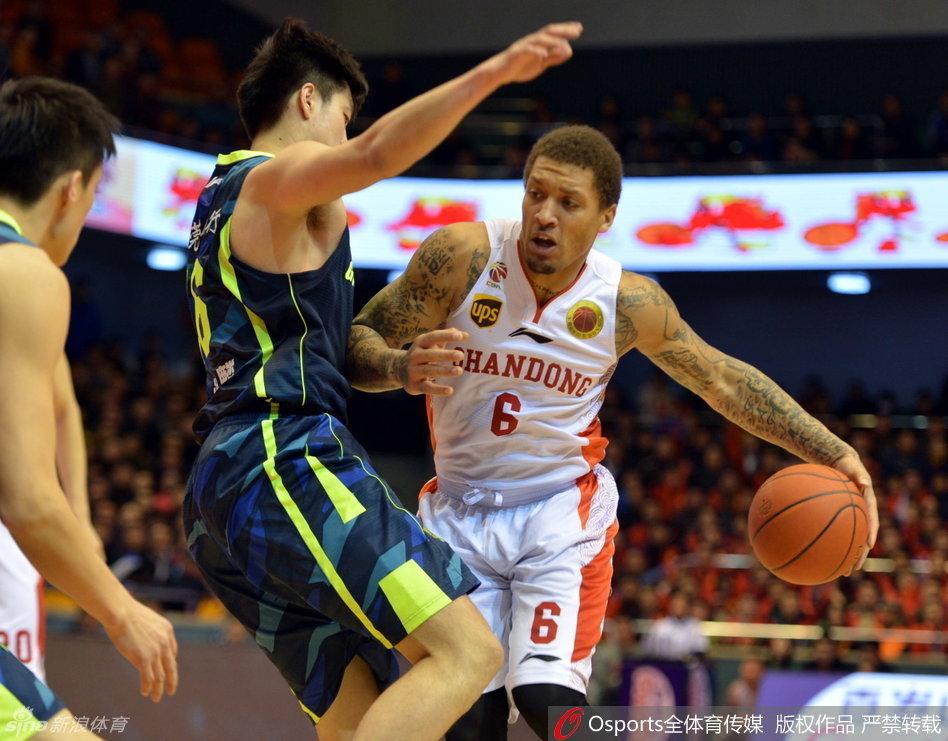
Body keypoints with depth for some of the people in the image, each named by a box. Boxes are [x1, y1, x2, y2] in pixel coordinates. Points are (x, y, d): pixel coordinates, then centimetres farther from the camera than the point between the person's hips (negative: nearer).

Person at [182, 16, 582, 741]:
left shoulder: (223, 196, 28)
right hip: (288, 462, -10)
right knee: (467, 651, -18)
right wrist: (491, 73, -38)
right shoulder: (281, 178, -2)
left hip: (223, 489, 10)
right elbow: (376, 153, -26)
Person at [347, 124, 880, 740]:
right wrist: (401, 368, -34)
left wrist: (835, 452, 0)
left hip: (563, 513, -1)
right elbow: (357, 343, -10)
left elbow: (724, 380, 4)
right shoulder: (464, 256, -15)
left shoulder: (626, 302, -10)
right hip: (459, 513, 1)